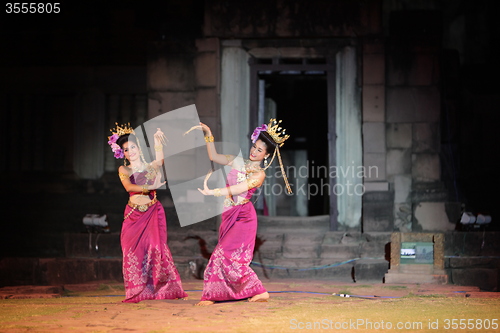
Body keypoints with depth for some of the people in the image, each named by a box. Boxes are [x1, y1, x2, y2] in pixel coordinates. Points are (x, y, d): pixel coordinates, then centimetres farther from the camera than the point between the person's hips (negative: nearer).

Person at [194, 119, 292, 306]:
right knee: (228, 255, 6)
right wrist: (208, 135, 3)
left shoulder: (259, 174, -7)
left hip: (242, 217, -6)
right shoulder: (239, 162, 10)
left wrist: (212, 192, -26)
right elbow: (214, 157, 13)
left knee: (228, 254, -12)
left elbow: (238, 189, -18)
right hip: (230, 215, 6)